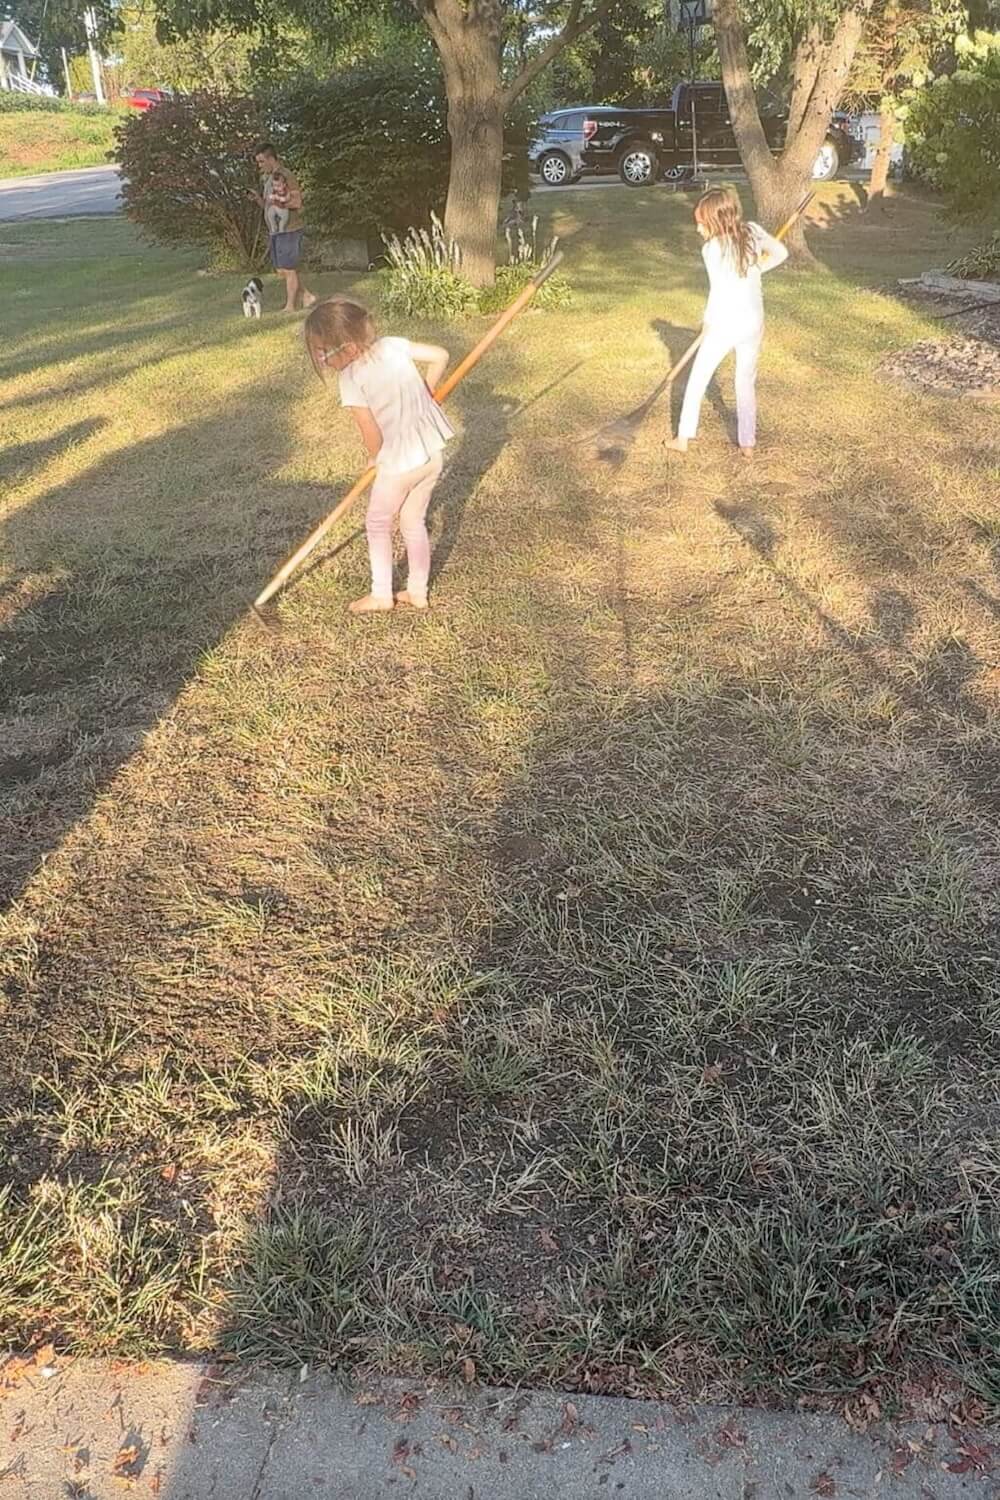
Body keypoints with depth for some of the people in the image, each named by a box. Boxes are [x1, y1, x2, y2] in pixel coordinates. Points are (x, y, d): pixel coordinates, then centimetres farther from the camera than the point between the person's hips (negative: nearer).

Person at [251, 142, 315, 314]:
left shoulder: (284, 175, -10)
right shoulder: (265, 178, 14)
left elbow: (297, 202, -12)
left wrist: (280, 201, -24)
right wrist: (258, 198, 0)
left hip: (289, 230, -9)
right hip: (275, 231, 9)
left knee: (288, 269, -3)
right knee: (280, 270, 10)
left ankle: (290, 306, 5)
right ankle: (306, 296, 19)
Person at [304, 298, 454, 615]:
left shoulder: (351, 379, -17)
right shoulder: (393, 345, -2)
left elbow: (372, 435, -15)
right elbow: (440, 356, 4)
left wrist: (377, 459, 5)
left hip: (399, 464, -6)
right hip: (432, 452, 6)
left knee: (378, 524, 17)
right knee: (414, 522, 22)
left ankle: (381, 595, 25)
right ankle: (418, 592, 31)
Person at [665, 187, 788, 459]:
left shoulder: (711, 248, -16)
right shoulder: (753, 231, -1)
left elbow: (718, 292, -15)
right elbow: (781, 253, 11)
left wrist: (707, 324, -2)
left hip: (725, 324, -5)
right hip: (753, 323, 5)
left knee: (697, 378, 13)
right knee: (746, 383, 17)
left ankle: (683, 438, 16)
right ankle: (747, 443, 21)